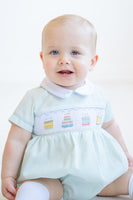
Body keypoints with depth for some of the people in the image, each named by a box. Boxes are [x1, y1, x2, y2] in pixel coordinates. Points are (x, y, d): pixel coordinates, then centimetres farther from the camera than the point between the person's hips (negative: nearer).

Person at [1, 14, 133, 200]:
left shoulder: (98, 96, 3)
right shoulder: (34, 99, -7)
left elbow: (110, 126, 20)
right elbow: (17, 140, -5)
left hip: (94, 170, 4)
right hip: (49, 174, -4)